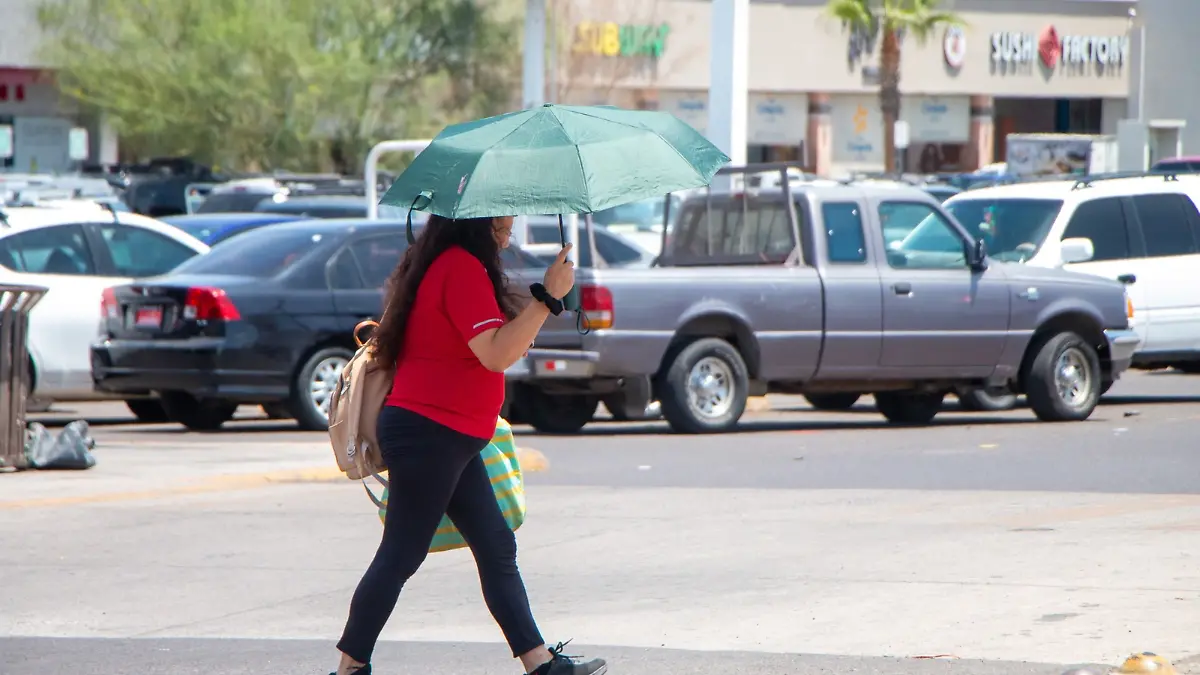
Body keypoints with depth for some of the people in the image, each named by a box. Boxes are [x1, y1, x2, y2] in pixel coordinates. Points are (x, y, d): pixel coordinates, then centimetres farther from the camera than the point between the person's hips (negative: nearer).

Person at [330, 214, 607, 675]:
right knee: (401, 556, -4)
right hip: (430, 434, -11)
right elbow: (496, 354, -26)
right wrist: (548, 297, -26)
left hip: (452, 440, 11)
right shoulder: (463, 268, -18)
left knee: (497, 550, 8)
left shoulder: (442, 265, 14)